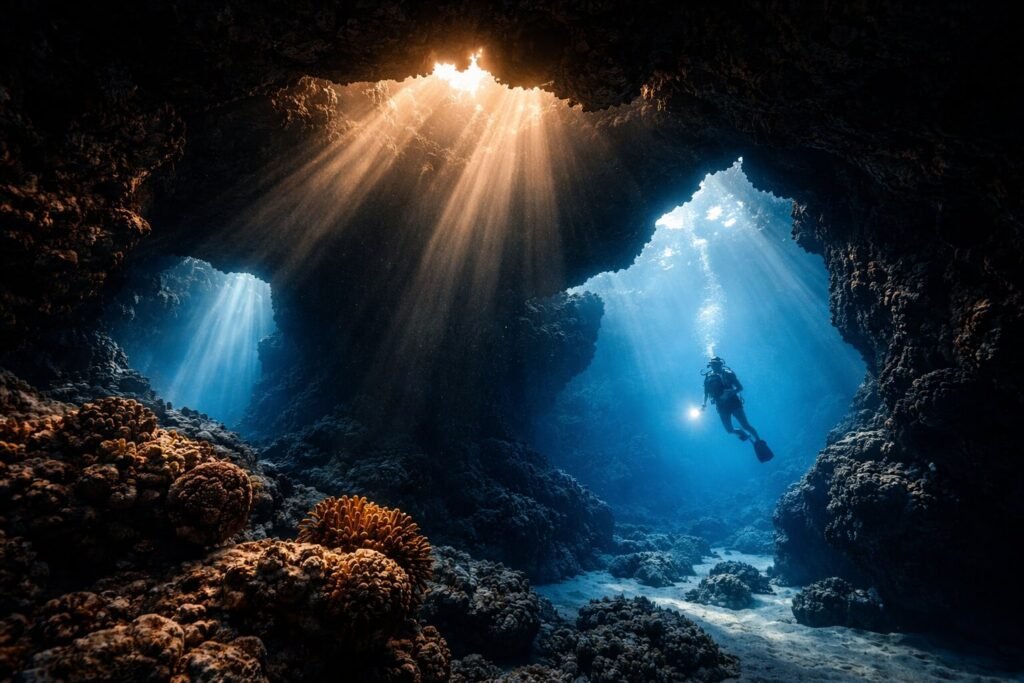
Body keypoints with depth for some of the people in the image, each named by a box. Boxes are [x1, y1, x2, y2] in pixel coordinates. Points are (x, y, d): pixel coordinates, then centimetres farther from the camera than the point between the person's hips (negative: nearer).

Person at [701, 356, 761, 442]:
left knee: (746, 426, -5)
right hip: (722, 407, 3)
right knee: (730, 430, 7)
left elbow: (740, 387, -5)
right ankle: (746, 435, 35)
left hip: (733, 403, -3)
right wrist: (704, 404, -2)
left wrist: (731, 392, -24)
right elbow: (706, 393, 13)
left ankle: (759, 442, 15)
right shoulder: (708, 377, 2)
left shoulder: (727, 373, -6)